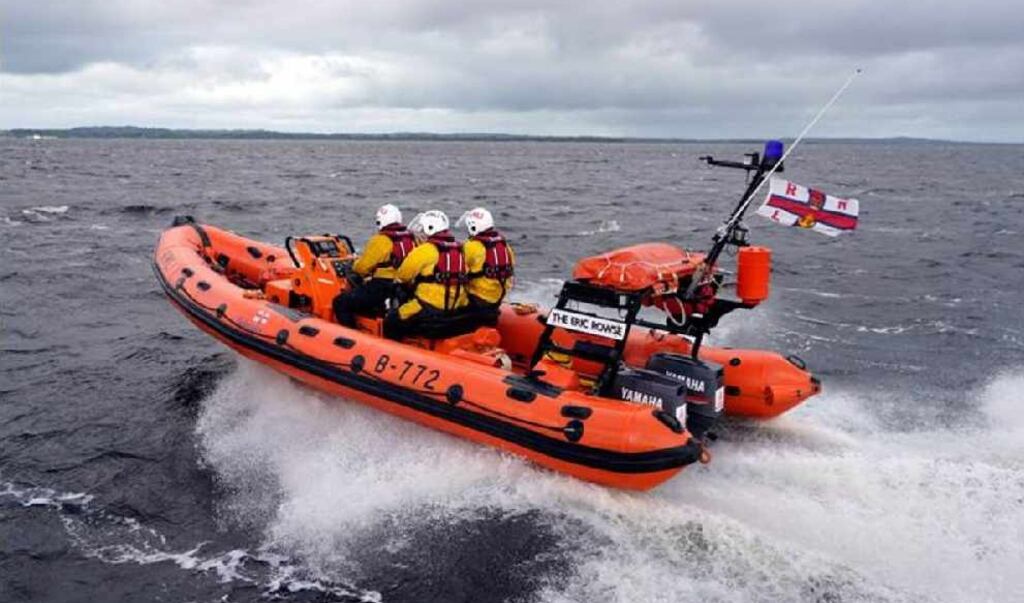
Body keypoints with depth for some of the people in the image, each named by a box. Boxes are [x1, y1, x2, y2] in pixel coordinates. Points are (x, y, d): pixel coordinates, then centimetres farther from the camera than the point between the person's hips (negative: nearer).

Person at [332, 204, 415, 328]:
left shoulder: (381, 240, -14)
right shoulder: (410, 238, 6)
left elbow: (361, 267, -11)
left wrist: (355, 263, 13)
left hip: (381, 288, -8)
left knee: (340, 303, -1)